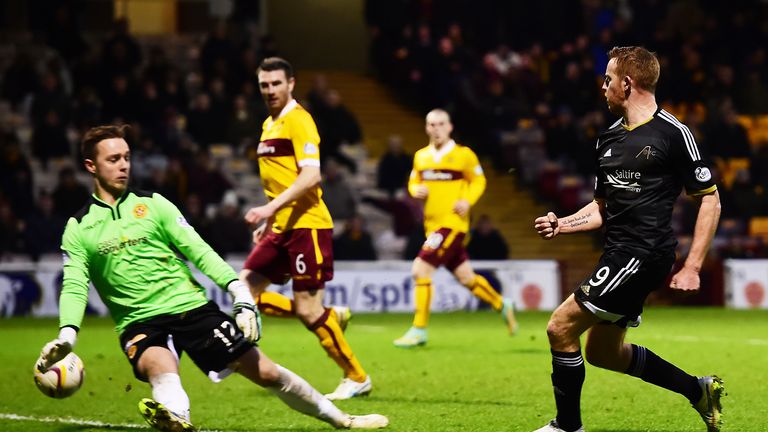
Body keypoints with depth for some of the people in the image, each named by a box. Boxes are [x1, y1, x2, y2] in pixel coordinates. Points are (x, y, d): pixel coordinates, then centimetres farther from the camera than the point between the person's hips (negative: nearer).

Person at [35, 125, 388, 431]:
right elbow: (74, 287, -5)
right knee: (160, 366, -38)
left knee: (265, 372, -1)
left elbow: (197, 250, 3)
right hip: (139, 323, -2)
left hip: (191, 306, 2)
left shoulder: (152, 204, 7)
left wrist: (238, 292, -9)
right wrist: (67, 334, -24)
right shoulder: (78, 228, 4)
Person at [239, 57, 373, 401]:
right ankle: (332, 317, 13)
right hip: (281, 227, 9)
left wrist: (271, 208, -28)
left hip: (306, 225, -9)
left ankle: (356, 378, 6)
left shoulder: (298, 121, -11)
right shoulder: (269, 125, 17)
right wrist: (268, 220, 22)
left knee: (307, 309, -8)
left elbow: (310, 176, -22)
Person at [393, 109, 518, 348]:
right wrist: (416, 190, -4)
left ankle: (419, 330, -9)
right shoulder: (421, 156, 9)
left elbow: (479, 181, 3)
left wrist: (467, 200, -13)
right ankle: (503, 305, 37)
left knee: (420, 270, -16)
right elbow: (413, 182, 19)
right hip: (432, 224, 7)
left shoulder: (463, 155, -5)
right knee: (466, 277, 15)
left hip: (452, 223, -6)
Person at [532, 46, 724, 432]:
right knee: (602, 352, 15)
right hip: (618, 255, 9)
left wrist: (692, 267, -12)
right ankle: (699, 390, 25)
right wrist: (561, 224, 5)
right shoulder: (609, 139, 14)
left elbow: (710, 200, -6)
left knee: (560, 328, -11)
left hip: (644, 254, -9)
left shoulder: (673, 133, -9)